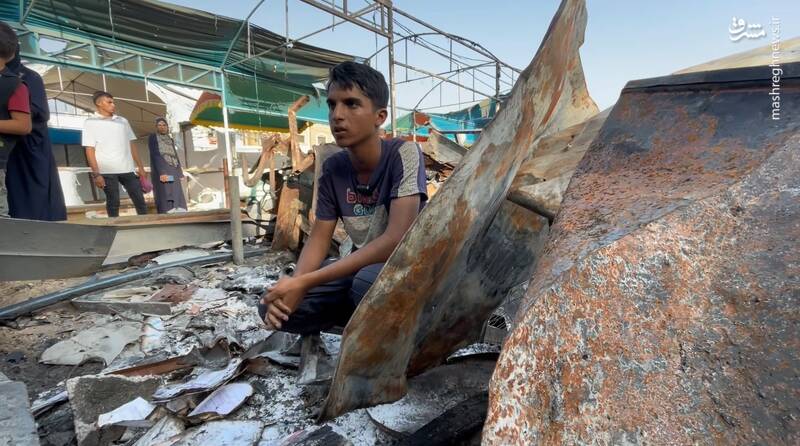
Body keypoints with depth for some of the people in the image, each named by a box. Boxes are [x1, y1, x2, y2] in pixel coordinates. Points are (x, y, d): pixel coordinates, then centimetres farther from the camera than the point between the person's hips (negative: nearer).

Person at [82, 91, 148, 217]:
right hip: (107, 171, -4)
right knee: (113, 203, 1)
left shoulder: (122, 121, 16)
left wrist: (140, 166, 8)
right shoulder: (91, 122, 3)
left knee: (140, 200, 1)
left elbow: (131, 145, 16)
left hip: (127, 169, 4)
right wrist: (96, 174, -11)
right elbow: (90, 150, -3)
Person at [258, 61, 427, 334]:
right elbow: (319, 238, -1)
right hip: (360, 267, 5)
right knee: (275, 305, -11)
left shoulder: (404, 154, -19)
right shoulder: (333, 168, -3)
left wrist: (306, 282, -29)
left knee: (370, 281, -39)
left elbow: (395, 239, -29)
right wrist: (295, 282, -25)